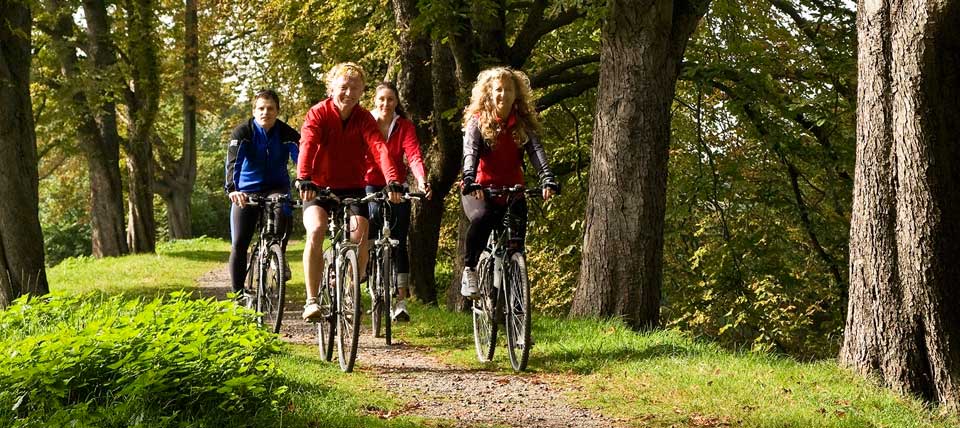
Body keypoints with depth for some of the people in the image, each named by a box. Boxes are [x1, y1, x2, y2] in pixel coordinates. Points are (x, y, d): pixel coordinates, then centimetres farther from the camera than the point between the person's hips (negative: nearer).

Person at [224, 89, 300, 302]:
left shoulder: (287, 134, -11)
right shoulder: (242, 132, -14)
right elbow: (233, 162, -27)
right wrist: (232, 189, -45)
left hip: (276, 187, 0)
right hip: (246, 190, 0)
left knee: (284, 211, -35)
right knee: (239, 244, -5)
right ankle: (238, 293, 7)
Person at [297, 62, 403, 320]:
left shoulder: (364, 119, -5)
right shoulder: (318, 114, -11)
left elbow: (379, 148, -21)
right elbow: (307, 145, -27)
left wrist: (392, 182, -38)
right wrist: (304, 180, -45)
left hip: (353, 188, 2)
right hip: (319, 187, -2)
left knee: (360, 238, -18)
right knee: (315, 231, -26)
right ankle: (311, 301, -21)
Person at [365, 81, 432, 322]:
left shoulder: (404, 126, -5)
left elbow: (414, 155, -19)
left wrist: (421, 180, -37)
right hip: (369, 186, -1)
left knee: (399, 243, -4)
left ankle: (401, 301, -4)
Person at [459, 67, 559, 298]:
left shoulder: (523, 124, 3)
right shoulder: (478, 121, -4)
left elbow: (536, 151, -12)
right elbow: (470, 153, -19)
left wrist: (548, 180, -31)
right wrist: (469, 180, -39)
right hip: (480, 190, -3)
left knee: (517, 241, -11)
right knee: (482, 218, -34)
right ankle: (469, 269, -17)